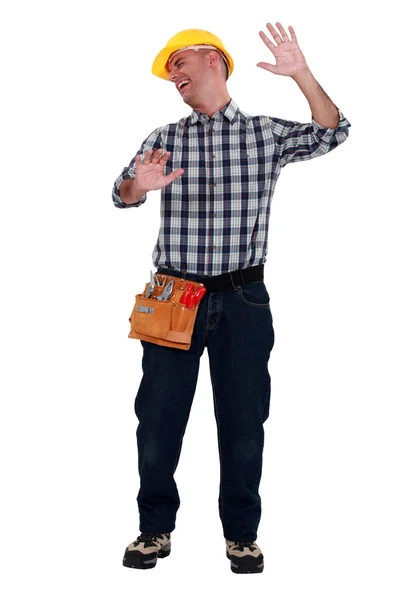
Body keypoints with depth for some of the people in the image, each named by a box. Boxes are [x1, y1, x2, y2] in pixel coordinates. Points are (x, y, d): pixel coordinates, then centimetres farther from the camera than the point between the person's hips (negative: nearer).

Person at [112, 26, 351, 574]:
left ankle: (241, 533, 19)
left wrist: (301, 74, -19)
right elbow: (121, 195, -4)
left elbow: (331, 134, -6)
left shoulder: (267, 134, 5)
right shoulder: (164, 138, 8)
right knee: (158, 415, 4)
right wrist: (138, 185, -28)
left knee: (244, 418, 5)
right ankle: (156, 529, 19)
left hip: (243, 299, -1)